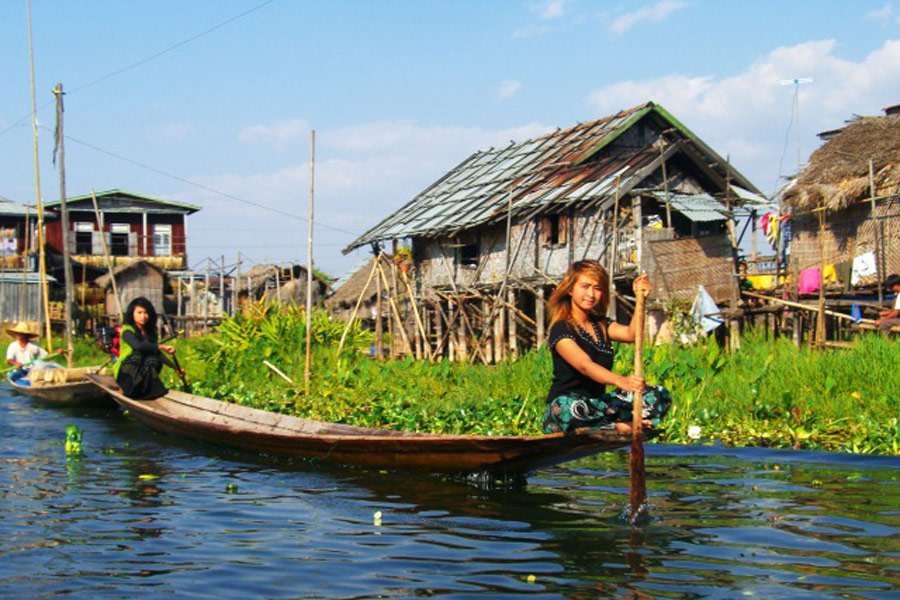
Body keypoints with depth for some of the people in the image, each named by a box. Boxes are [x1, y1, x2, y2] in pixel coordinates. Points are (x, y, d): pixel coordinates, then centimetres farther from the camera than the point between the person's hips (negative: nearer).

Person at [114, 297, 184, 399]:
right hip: (125, 372, -5)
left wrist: (175, 367, 18)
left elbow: (158, 354, 21)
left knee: (153, 360, -27)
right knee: (137, 355, -35)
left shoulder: (150, 332, 10)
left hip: (143, 371, 5)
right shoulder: (127, 330, -11)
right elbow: (138, 345, -31)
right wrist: (163, 347, -28)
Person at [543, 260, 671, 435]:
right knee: (568, 406, -44)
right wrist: (620, 381, -43)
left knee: (660, 396, -6)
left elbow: (631, 334, -7)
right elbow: (584, 365, -27)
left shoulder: (602, 326, 15)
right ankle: (619, 425, -24)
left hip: (597, 403, 7)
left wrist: (640, 299, -19)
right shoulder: (561, 330, -9)